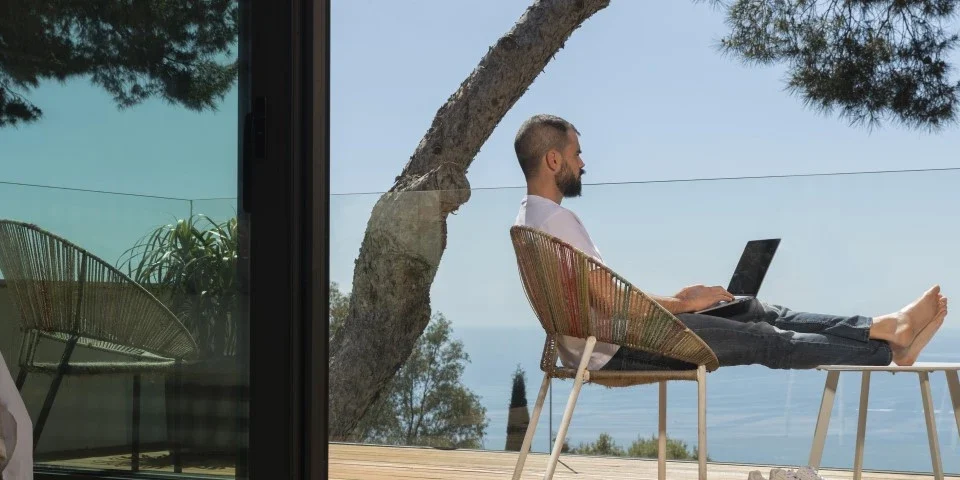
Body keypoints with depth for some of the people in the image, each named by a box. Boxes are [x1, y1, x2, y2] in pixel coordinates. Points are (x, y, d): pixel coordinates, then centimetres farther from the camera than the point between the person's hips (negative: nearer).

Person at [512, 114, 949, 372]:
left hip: (605, 340, 10)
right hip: (615, 348, -10)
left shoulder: (531, 217, 13)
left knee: (758, 312, 5)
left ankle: (885, 327, 2)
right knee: (762, 338, -5)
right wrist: (683, 304, -9)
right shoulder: (556, 218, -21)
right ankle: (889, 348, 3)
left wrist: (673, 300, 13)